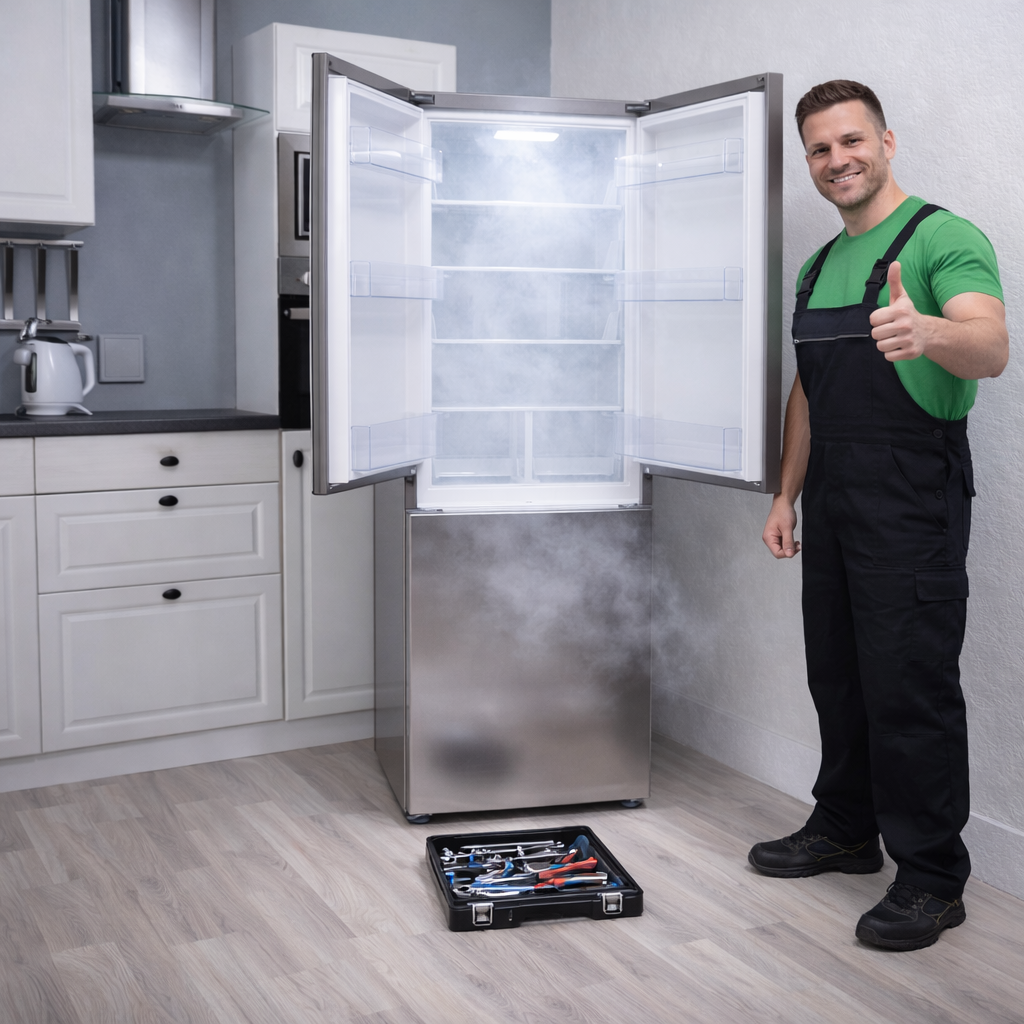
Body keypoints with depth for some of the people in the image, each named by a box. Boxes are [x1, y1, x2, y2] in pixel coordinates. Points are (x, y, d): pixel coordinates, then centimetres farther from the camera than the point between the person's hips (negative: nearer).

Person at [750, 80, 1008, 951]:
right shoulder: (819, 267, 16)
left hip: (912, 496, -8)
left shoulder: (944, 238, -9)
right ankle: (845, 831, 32)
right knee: (839, 674, 16)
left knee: (910, 684, -5)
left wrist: (929, 331, -47)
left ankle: (932, 878, 8)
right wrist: (787, 496, 16)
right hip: (833, 500, 8)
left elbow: (991, 348, -26)